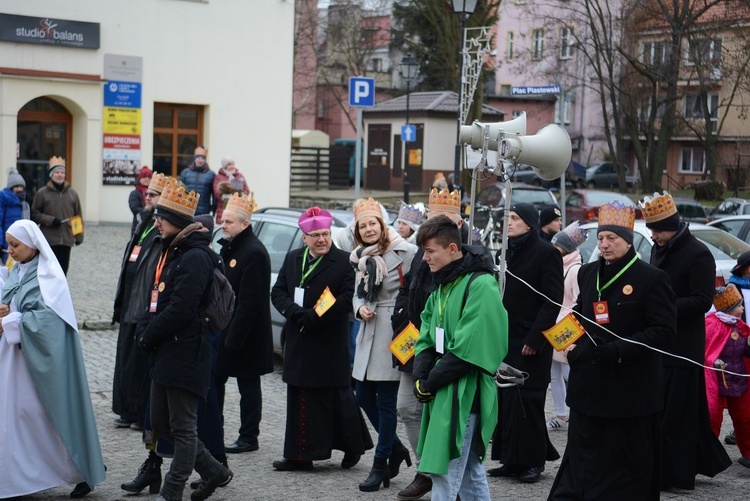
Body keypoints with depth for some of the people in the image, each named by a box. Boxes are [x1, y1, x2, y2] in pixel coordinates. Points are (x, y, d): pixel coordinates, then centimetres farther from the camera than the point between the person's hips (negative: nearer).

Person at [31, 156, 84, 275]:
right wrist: (50, 220, -12)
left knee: (63, 271, 7)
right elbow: (34, 214, 2)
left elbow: (78, 216, 10)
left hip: (67, 240, 2)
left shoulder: (72, 193, 6)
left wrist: (79, 236, 8)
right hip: (48, 239, -2)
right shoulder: (42, 193, -1)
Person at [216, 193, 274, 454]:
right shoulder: (228, 248, 12)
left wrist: (234, 337, -23)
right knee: (215, 379, 13)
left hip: (245, 335, -9)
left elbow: (249, 302, -22)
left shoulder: (254, 253, -18)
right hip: (222, 329, 9)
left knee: (248, 384, 1)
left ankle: (249, 438, 10)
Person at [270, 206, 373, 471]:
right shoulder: (292, 259, 12)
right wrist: (295, 312, -11)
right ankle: (299, 456, 12)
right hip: (299, 344, 5)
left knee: (337, 397, 1)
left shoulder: (344, 262, -6)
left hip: (331, 344, -5)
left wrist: (312, 317, -18)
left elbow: (346, 300, -14)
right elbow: (278, 292, 9)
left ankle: (353, 446, 18)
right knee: (299, 398, 7)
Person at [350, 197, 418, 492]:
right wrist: (360, 309, 0)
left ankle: (381, 465, 9)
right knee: (364, 397, 11)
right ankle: (395, 448, 31)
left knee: (385, 401, -2)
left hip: (393, 332, -8)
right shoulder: (361, 258, 12)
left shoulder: (404, 252, -11)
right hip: (368, 332, 8)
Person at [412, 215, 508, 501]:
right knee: (470, 471, 16)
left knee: (445, 476, -10)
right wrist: (420, 378, -3)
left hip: (465, 393, -9)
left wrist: (429, 383, -13)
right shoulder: (442, 286, 13)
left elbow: (467, 350, -20)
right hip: (442, 392, 9)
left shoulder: (481, 285, -16)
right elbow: (427, 338, 14)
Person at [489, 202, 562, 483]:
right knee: (505, 399, 4)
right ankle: (511, 460, 11)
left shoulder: (546, 253, -7)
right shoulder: (505, 253, 15)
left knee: (525, 400, -4)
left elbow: (552, 301, -12)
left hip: (531, 343, -7)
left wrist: (534, 339, -17)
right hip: (504, 338, 7)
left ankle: (532, 461, 5)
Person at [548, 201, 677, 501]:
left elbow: (664, 330, -14)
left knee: (626, 462, 3)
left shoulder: (651, 278, -8)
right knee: (582, 456, 10)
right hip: (588, 383, 6)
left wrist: (618, 350, -21)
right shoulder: (588, 274, 11)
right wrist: (573, 345, 4)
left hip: (629, 388, -6)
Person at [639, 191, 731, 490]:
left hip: (683, 346, -8)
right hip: (660, 342, 8)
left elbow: (702, 301, -17)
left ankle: (675, 475, 2)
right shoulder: (659, 251, 12)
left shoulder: (698, 254, -13)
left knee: (674, 412, -5)